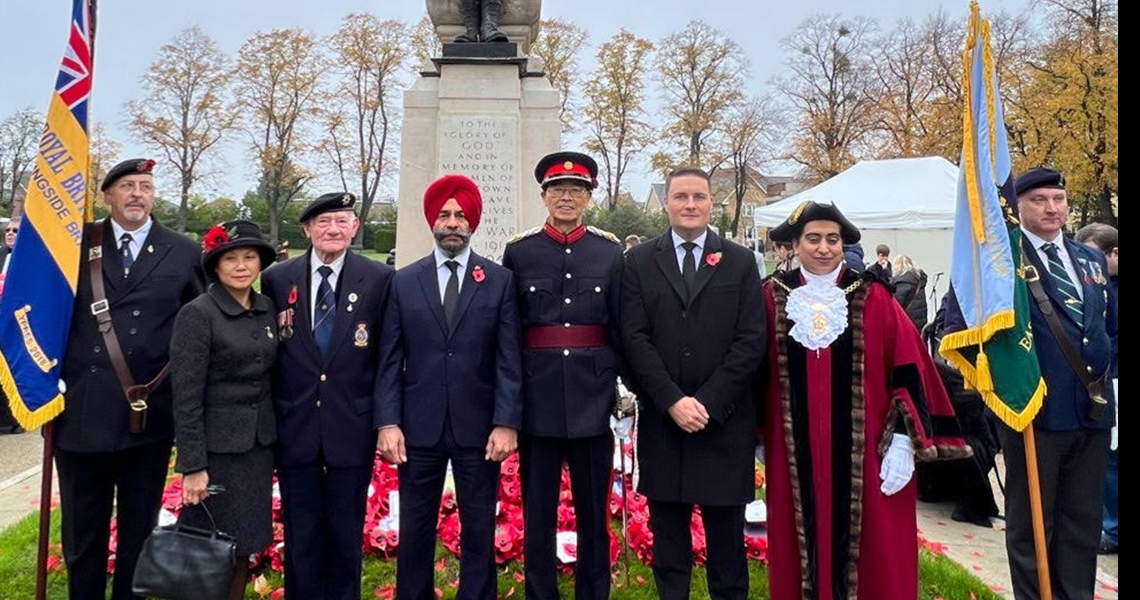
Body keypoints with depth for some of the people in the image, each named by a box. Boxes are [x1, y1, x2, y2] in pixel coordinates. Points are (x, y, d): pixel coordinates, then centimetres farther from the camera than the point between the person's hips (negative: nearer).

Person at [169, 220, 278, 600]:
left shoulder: (266, 309, 6)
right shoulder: (197, 314, -13)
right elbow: (186, 396, -15)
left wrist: (272, 436, 10)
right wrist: (193, 465, -16)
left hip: (260, 443, 6)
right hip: (218, 446, -6)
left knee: (245, 544, 14)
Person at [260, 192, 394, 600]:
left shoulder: (380, 279, -2)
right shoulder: (277, 279, 3)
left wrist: (385, 418, -2)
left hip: (351, 429, -1)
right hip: (295, 429, 2)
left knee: (346, 534, 11)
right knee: (300, 534, 12)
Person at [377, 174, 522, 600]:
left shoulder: (500, 281, 2)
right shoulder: (403, 282, 6)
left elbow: (509, 360, -2)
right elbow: (390, 360, 3)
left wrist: (506, 423, -9)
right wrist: (388, 422, -5)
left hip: (478, 427, -1)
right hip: (419, 427, 1)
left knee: (479, 531, 9)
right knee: (415, 531, 11)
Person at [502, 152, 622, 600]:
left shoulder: (610, 252, 4)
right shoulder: (519, 252, 3)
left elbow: (623, 326, 6)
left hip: (593, 395, 1)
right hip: (538, 396, 0)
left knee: (594, 511, 11)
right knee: (538, 512, 10)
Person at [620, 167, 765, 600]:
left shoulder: (740, 262, 6)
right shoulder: (639, 261, 5)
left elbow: (751, 341, -2)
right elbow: (634, 339, -2)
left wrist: (708, 403, -10)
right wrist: (673, 401, -11)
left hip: (724, 419, 0)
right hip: (662, 418, 0)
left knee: (726, 527, 9)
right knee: (667, 527, 9)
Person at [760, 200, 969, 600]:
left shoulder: (872, 297, -1)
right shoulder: (774, 297, 2)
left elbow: (907, 367, -3)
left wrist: (903, 440, -9)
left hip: (864, 449, -1)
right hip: (796, 450, 1)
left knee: (873, 553, 7)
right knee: (802, 547, 10)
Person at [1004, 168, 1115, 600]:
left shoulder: (1091, 260, 13)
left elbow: (1111, 325, 21)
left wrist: (1104, 366, 8)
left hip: (1093, 409, 6)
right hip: (1035, 410, -6)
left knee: (1083, 521, 14)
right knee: (1031, 522, 7)